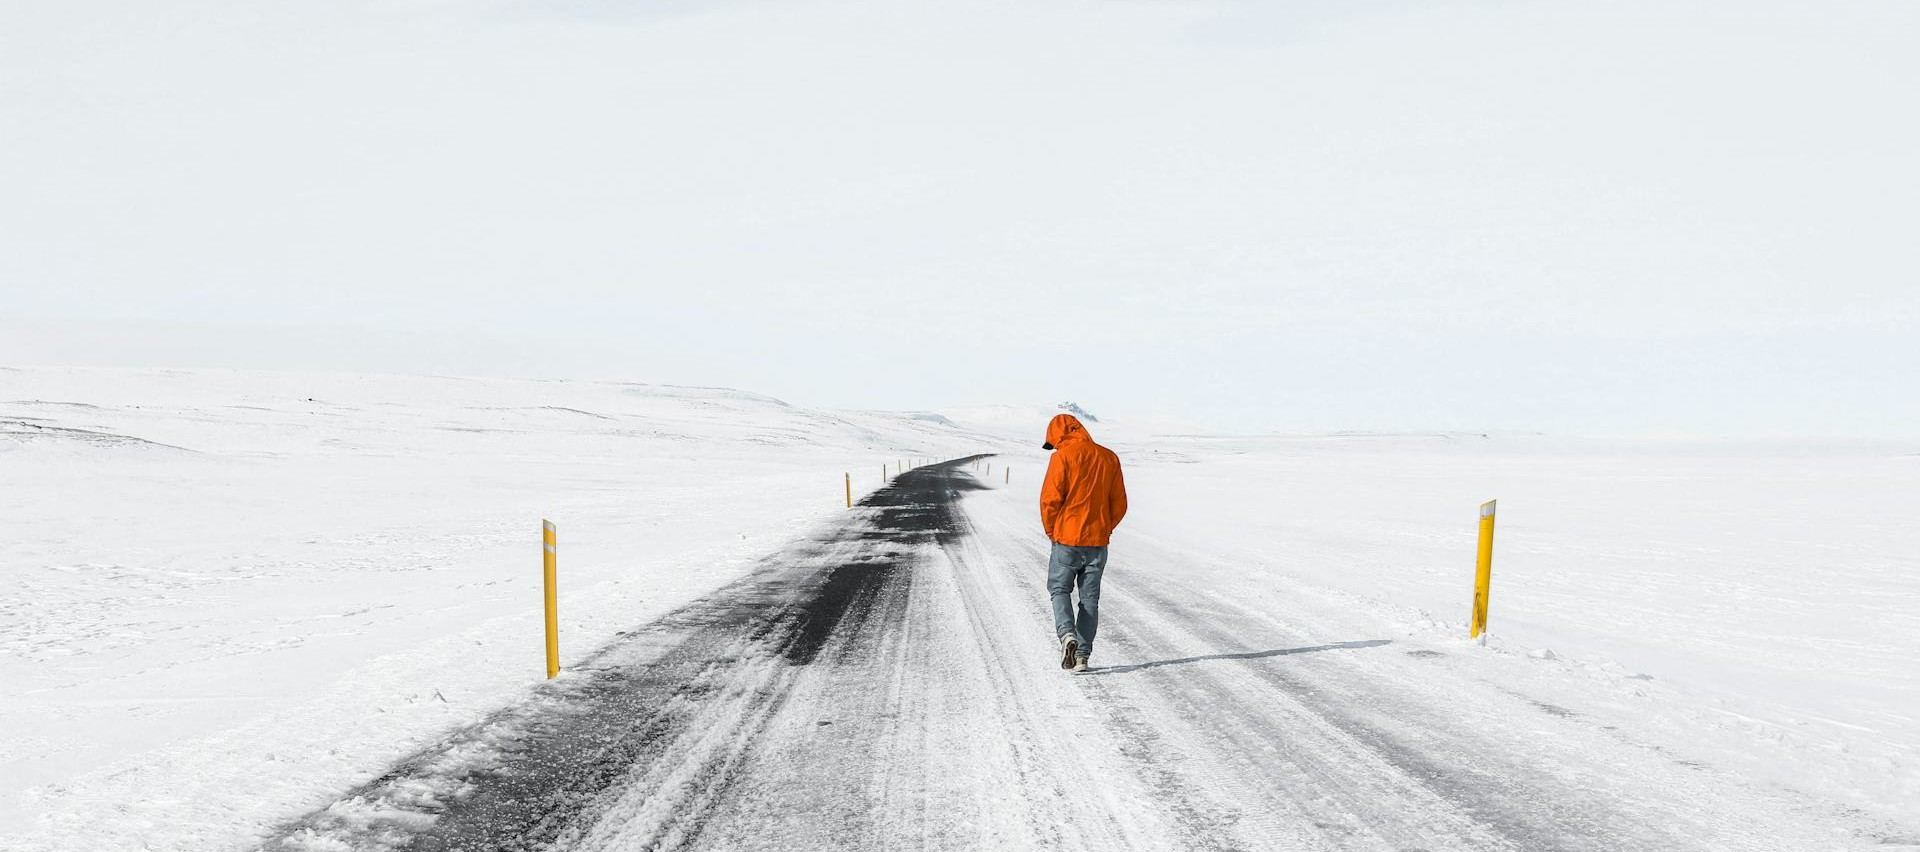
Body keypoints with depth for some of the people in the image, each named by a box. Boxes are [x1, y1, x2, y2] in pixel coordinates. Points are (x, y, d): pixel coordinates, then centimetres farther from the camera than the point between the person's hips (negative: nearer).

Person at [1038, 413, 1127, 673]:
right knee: (1090, 599, 11)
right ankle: (1082, 655, 9)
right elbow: (1119, 504, 7)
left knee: (1059, 590, 12)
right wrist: (1104, 530, 15)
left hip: (1067, 539, -4)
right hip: (1098, 542, 4)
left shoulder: (1063, 456, -9)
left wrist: (1051, 531, 1)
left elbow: (1050, 498, -14)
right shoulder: (1109, 457, 6)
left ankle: (1067, 634, -11)